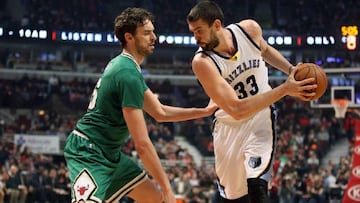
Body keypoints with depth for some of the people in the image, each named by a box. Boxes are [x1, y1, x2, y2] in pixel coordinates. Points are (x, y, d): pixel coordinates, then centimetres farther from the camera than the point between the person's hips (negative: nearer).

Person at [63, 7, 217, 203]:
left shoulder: (124, 66, 11)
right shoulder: (128, 74, -20)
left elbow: (160, 112, 22)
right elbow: (142, 144, -21)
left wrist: (205, 111, 17)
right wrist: (167, 187, -15)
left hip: (109, 154, 11)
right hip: (88, 152, -11)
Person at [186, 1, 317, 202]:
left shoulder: (249, 29, -14)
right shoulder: (202, 62, -25)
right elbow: (237, 110, -31)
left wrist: (290, 69, -3)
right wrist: (285, 89, -33)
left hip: (261, 118, 0)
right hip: (230, 126, 0)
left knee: (256, 186, -20)